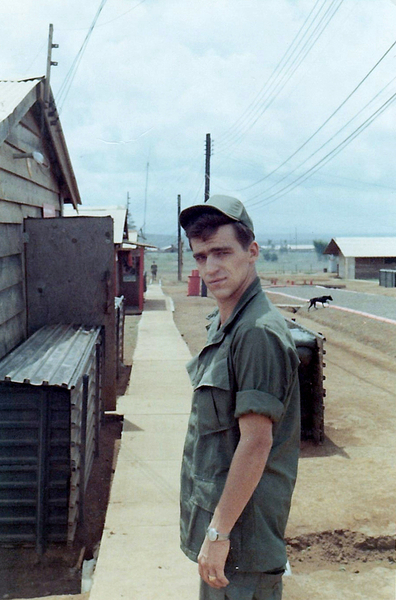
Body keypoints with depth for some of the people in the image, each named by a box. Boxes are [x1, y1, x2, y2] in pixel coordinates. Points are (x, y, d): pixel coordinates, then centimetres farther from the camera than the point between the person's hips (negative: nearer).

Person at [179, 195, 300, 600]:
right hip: (214, 506, 9)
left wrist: (218, 531, -21)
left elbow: (256, 441, -24)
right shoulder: (222, 323, 8)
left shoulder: (258, 332, -23)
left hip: (241, 521, -9)